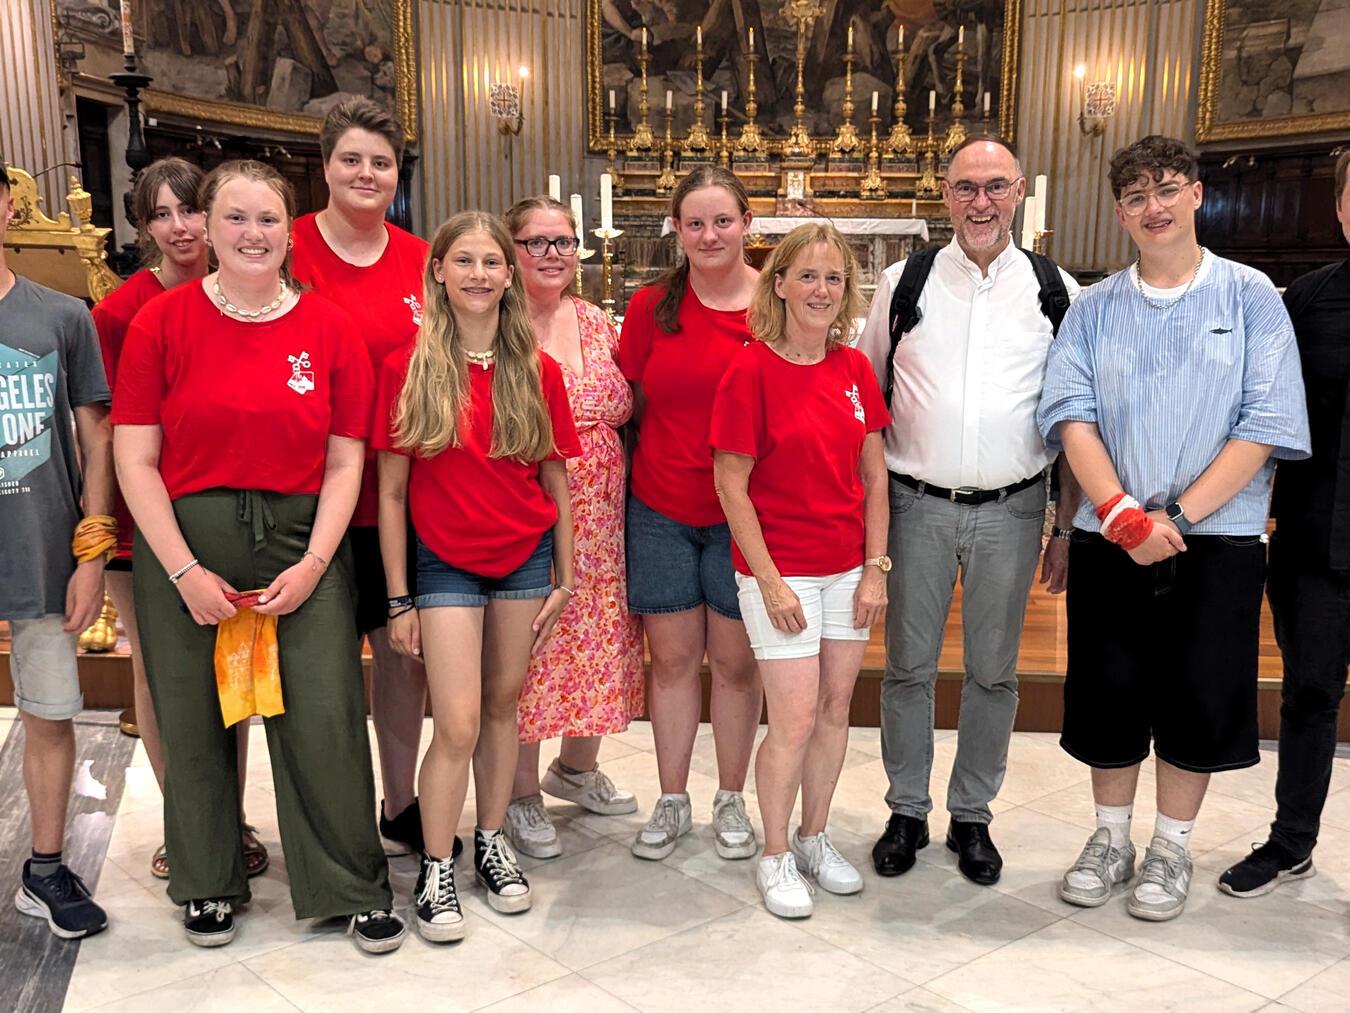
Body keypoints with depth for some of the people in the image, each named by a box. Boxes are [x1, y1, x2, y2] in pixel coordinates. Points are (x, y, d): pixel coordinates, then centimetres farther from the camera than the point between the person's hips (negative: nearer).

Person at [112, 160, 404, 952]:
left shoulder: (331, 327, 2)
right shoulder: (163, 321, 0)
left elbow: (346, 462, 2)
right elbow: (135, 458, -2)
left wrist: (313, 564, -8)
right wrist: (185, 571, -9)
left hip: (302, 545, 0)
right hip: (183, 548, 0)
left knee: (326, 719, -1)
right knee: (194, 720, 10)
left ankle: (355, 886, 19)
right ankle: (207, 883, 32)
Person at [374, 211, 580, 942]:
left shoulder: (537, 371, 0)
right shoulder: (407, 368, -6)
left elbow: (556, 481, 6)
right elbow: (391, 490, -4)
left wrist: (564, 578, 6)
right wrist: (398, 598, -4)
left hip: (525, 556, 3)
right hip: (444, 562, -2)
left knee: (503, 704, 12)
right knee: (457, 724, -5)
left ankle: (492, 841, 31)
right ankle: (435, 870, 14)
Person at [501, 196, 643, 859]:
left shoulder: (598, 324, 10)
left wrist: (628, 503, 11)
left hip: (601, 524, 6)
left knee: (598, 644, 14)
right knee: (524, 652, 2)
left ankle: (577, 767, 36)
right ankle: (522, 794, 19)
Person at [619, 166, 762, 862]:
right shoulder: (650, 307, 2)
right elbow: (631, 403, 10)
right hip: (661, 511, 2)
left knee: (735, 660, 9)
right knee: (672, 658, 10)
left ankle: (731, 801, 27)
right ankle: (672, 802, 25)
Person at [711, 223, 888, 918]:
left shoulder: (855, 368, 3)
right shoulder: (751, 371, -12)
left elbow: (874, 476, 7)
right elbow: (731, 487, -11)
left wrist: (876, 567, 1)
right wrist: (770, 580, -13)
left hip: (849, 569, 5)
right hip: (781, 572, -5)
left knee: (835, 710, 13)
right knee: (795, 722, -1)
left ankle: (814, 838, 31)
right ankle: (776, 856, 19)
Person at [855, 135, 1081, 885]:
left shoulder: (1056, 291, 2)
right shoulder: (905, 282, 1)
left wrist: (1068, 527, 3)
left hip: (1011, 511, 0)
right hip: (917, 505, 0)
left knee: (993, 673, 11)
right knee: (909, 667, 9)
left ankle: (973, 816, 28)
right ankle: (907, 812, 26)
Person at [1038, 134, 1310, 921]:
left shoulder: (1251, 297, 0)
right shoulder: (1095, 309, 6)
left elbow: (1268, 424, -7)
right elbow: (1070, 413, -4)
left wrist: (1177, 515, -14)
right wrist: (1122, 514, -17)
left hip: (1216, 539, -1)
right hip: (1110, 539, 2)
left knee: (1198, 700, 7)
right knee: (1109, 694, 9)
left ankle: (1172, 851, 27)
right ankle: (1111, 841, 29)